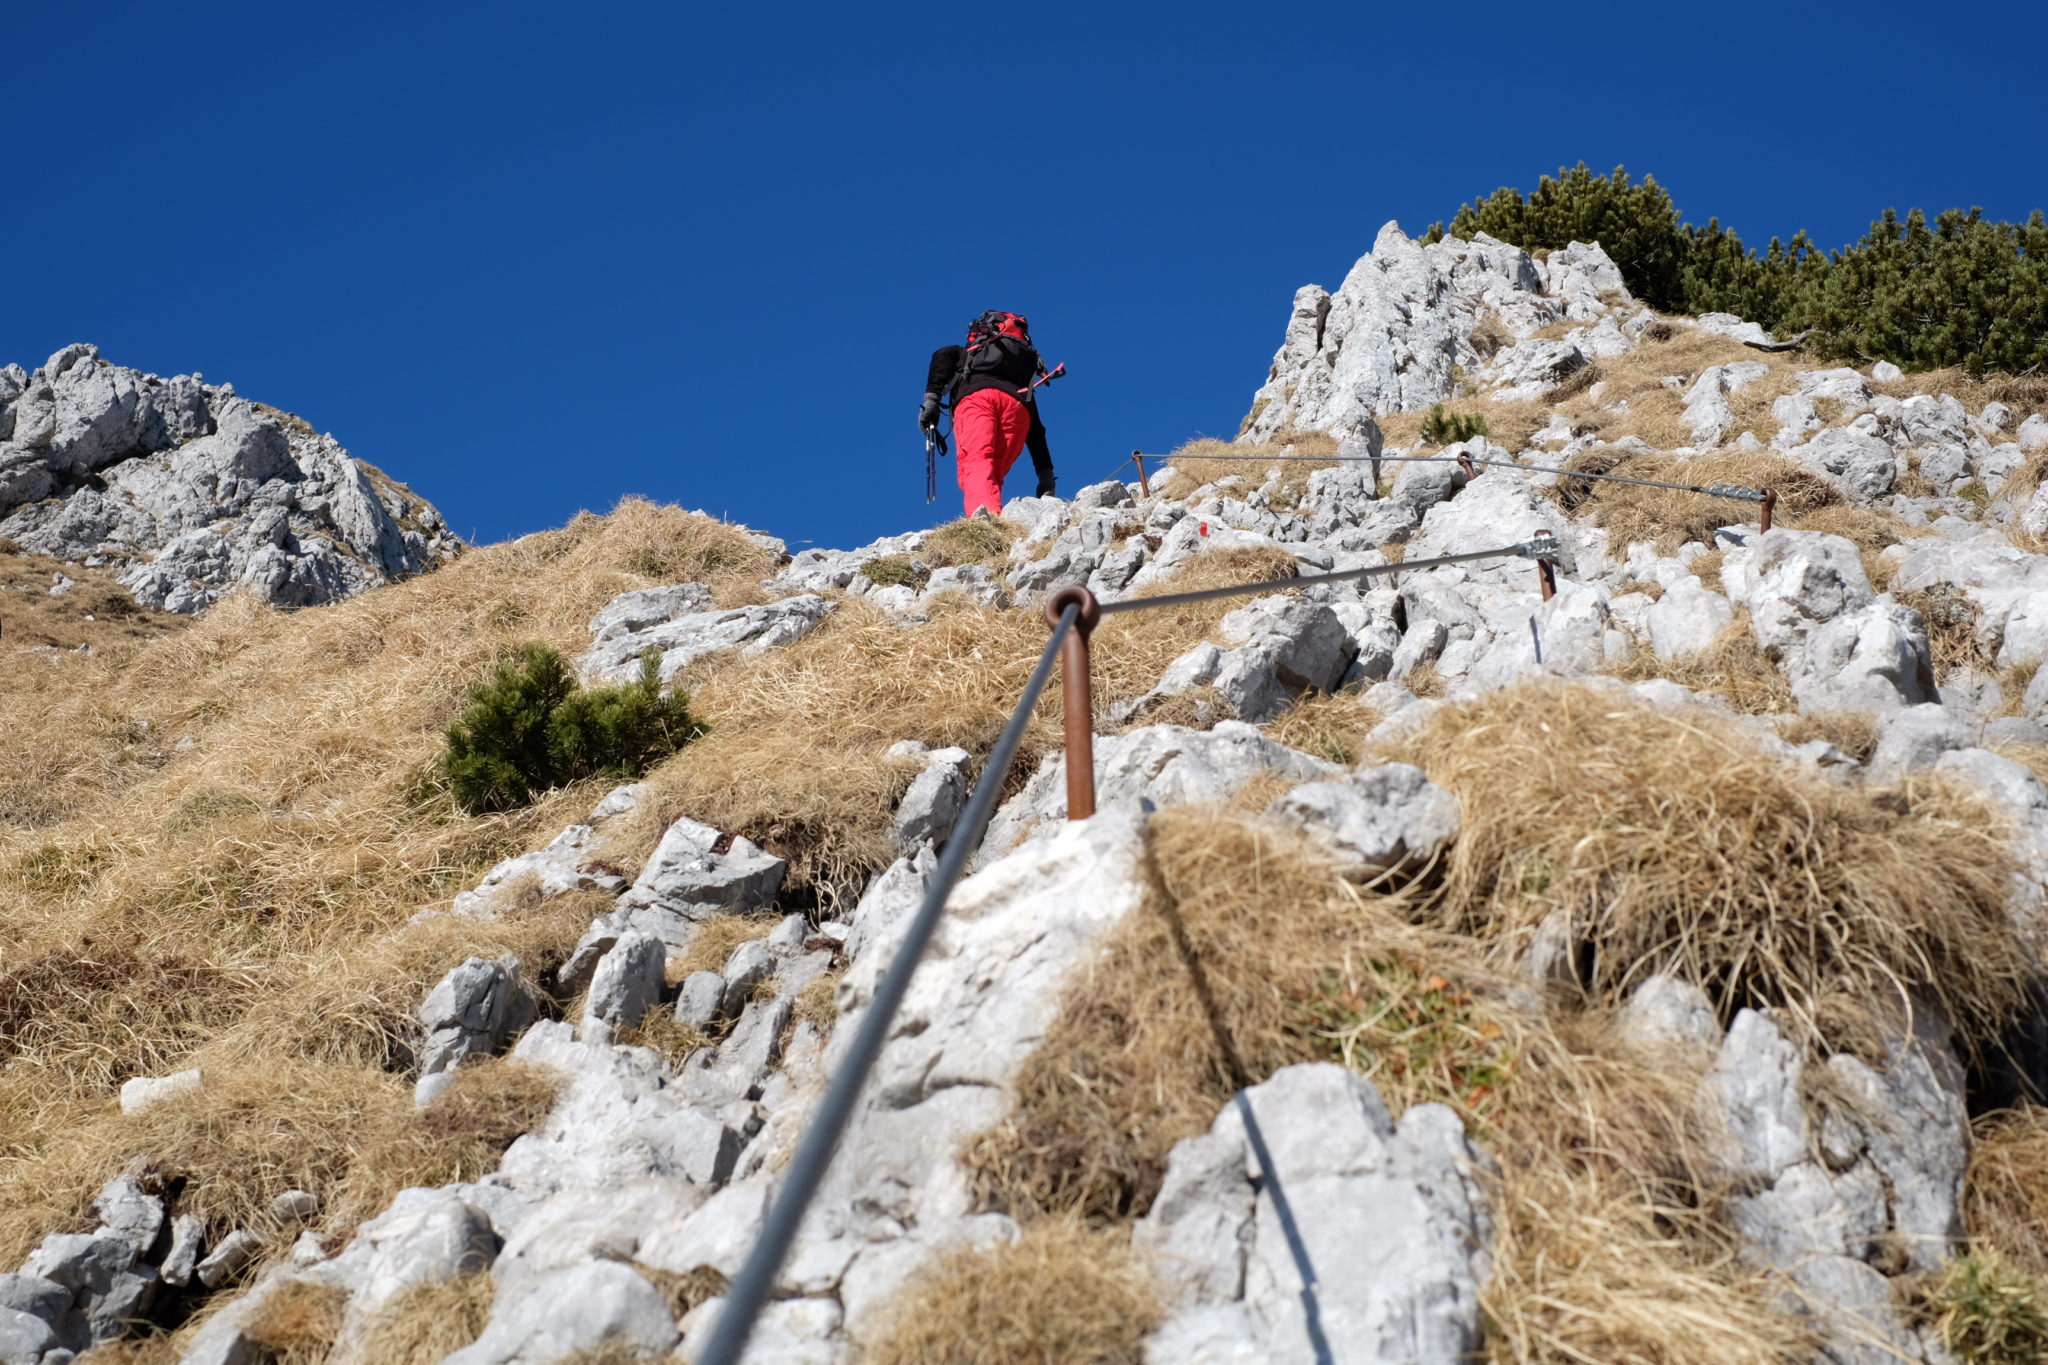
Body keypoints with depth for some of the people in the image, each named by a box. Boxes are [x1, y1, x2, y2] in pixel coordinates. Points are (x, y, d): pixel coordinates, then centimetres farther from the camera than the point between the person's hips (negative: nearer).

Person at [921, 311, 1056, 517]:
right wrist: (1046, 476, 29)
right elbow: (1036, 429, 34)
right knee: (993, 474, 7)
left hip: (976, 397, -3)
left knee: (976, 462, -24)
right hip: (1018, 405, 3)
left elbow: (942, 356, 12)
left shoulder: (964, 354, 39)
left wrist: (931, 398, 4)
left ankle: (984, 512, -53)